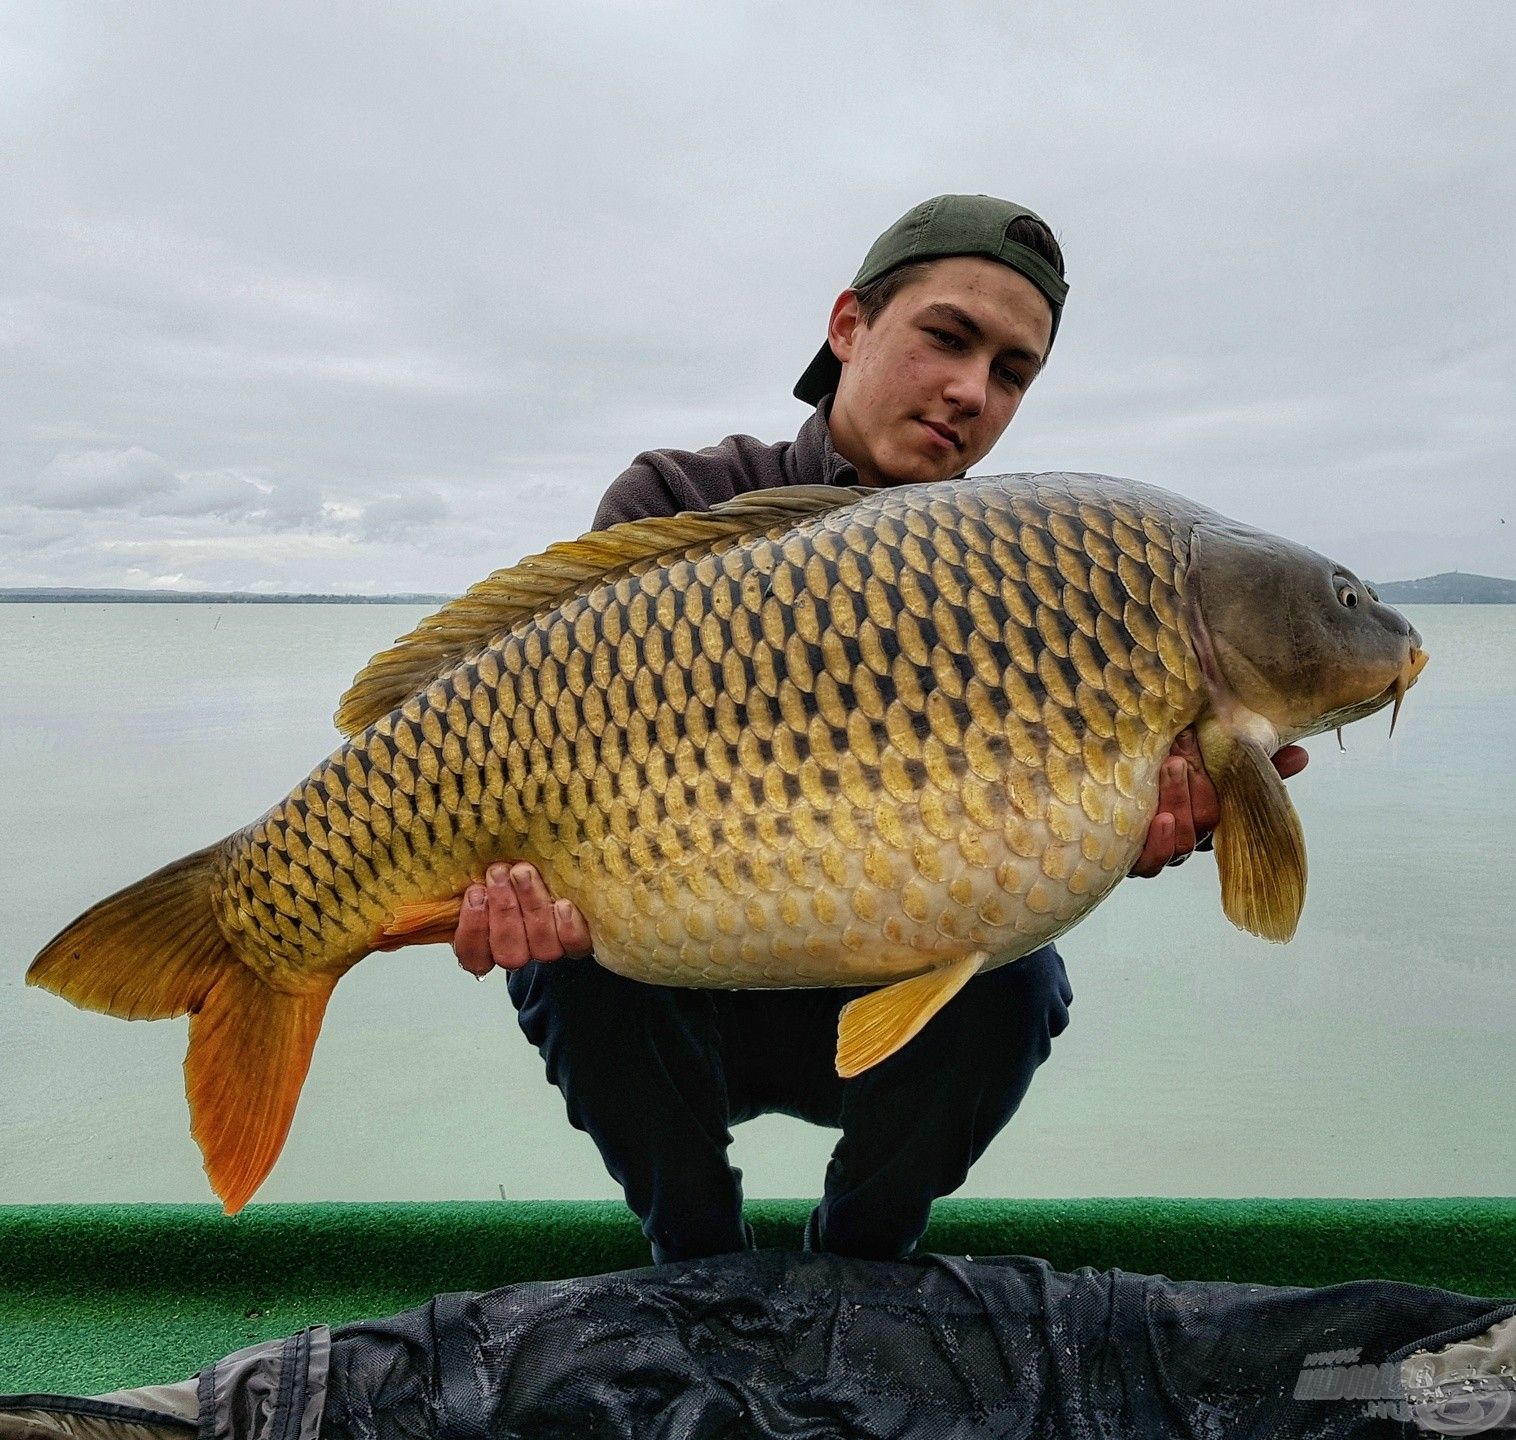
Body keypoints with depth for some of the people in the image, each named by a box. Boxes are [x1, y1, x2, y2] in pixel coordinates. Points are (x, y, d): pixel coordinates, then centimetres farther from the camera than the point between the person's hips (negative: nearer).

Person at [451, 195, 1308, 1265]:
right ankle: (703, 1261, -2)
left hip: (877, 1016, 1)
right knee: (570, 952, -30)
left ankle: (859, 1264, 1)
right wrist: (523, 859, -44)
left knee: (1006, 973, -27)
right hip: (681, 1003, 0)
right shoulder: (677, 506, -9)